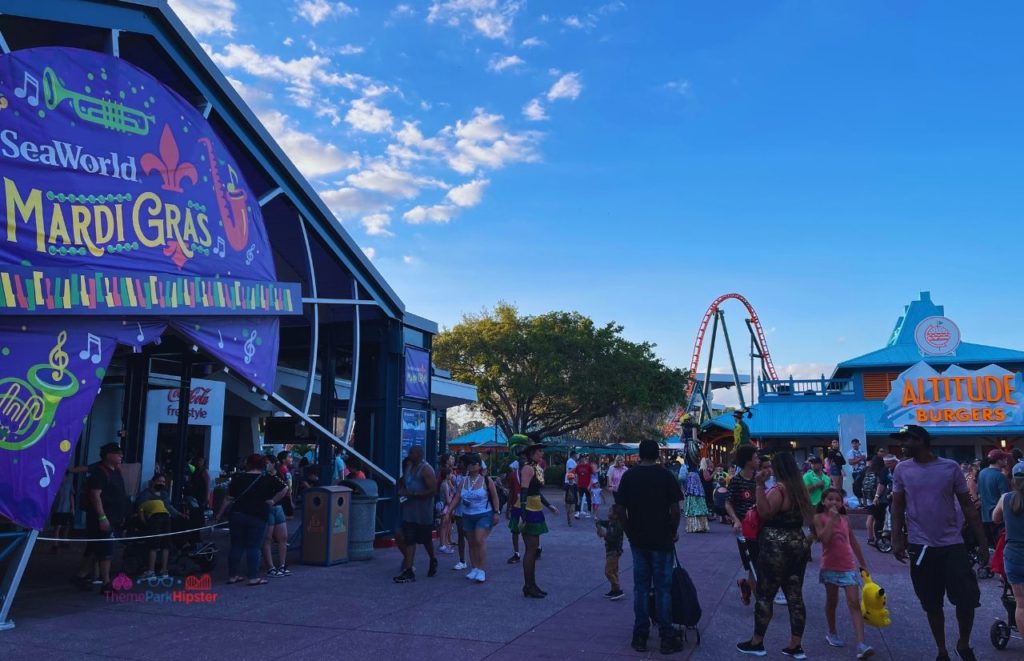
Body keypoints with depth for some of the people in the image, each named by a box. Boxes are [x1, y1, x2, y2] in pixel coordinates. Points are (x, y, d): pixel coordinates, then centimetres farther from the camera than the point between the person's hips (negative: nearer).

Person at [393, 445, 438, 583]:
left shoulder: (426, 470, -15)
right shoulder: (409, 466, 8)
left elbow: (433, 490, -21)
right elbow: (403, 482, 24)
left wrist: (413, 494, -23)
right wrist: (402, 490, 1)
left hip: (423, 511, -6)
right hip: (409, 508, 6)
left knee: (426, 539, 10)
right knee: (409, 539, -1)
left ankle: (433, 562, 36)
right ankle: (408, 571, -1)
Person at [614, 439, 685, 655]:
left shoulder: (629, 476, -1)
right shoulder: (666, 476, -8)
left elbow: (619, 509, -3)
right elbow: (675, 509, -10)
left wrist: (629, 530, 9)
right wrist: (674, 531, 5)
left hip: (637, 540, 2)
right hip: (662, 540, -2)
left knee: (640, 587, 10)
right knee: (663, 588, 5)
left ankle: (640, 636, 15)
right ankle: (666, 637, 10)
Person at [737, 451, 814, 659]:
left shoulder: (779, 489, -15)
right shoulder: (799, 488, 10)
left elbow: (764, 512, -26)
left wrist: (759, 486, -28)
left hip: (776, 547, -8)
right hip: (798, 545, 8)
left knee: (765, 595, 2)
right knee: (795, 596, 8)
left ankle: (756, 643, 11)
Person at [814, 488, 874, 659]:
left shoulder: (845, 519, 7)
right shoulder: (819, 518, -5)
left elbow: (853, 542, 16)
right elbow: (824, 539, -21)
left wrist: (863, 563, 19)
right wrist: (832, 518, -19)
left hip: (849, 567, 2)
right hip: (830, 567, -2)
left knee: (854, 602, -7)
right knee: (832, 601, 12)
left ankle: (861, 644, -15)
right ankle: (832, 633, 32)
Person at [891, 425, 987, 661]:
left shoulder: (950, 467, -3)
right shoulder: (902, 469, 0)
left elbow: (967, 505, 2)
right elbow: (897, 506, 5)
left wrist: (982, 541, 0)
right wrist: (896, 539, -4)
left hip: (952, 544, -1)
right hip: (920, 546, 1)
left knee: (968, 599, -4)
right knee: (932, 604, 8)